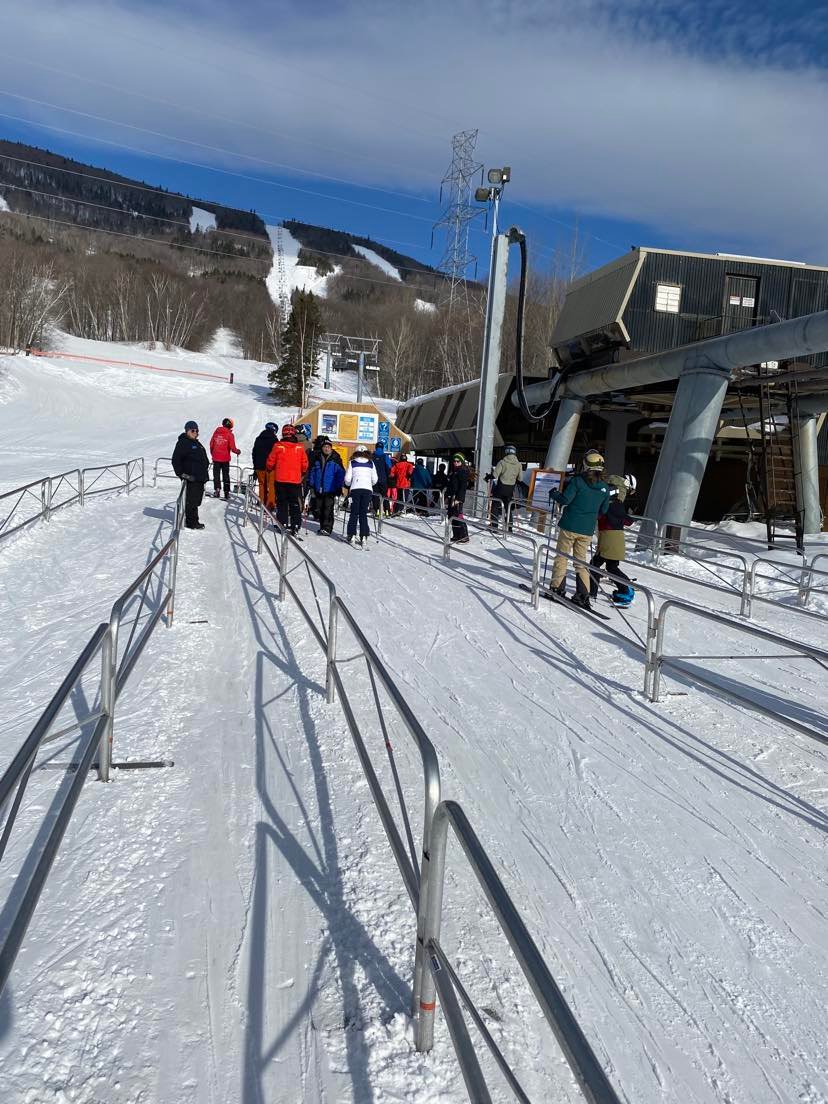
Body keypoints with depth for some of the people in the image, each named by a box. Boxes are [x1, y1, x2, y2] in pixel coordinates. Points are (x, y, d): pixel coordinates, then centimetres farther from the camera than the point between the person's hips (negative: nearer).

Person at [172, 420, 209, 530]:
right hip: (191, 478, -9)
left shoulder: (197, 443, 20)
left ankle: (194, 521, 23)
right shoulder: (183, 443, -8)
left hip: (200, 478, 9)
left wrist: (205, 470, 25)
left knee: (196, 500, 14)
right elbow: (176, 460, -13)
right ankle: (191, 522, -1)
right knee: (191, 500, -6)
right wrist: (181, 473, -17)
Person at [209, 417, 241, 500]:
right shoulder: (229, 434, -10)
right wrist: (238, 451, 7)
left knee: (216, 475, 12)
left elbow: (211, 444, 8)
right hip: (225, 458, -2)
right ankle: (226, 492, 8)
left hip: (216, 458, 2)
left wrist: (212, 453, 21)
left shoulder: (216, 431, 2)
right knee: (226, 475, 9)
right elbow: (232, 447, -13)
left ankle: (217, 489, 1)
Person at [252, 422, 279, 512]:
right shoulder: (274, 439, -6)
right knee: (271, 485, -2)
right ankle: (271, 504, -9)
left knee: (262, 485, 13)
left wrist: (255, 467, 19)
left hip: (259, 466, 5)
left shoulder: (258, 439, 12)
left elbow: (254, 454, 15)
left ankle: (262, 504, 13)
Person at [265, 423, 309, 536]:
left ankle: (282, 525, 8)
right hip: (295, 480, 1)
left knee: (282, 503, 10)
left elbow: (270, 462, 0)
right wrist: (302, 473, 22)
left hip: (280, 480, -1)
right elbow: (305, 465, 3)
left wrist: (270, 469, 22)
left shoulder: (278, 446, -6)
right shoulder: (300, 447, -4)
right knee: (295, 505, 7)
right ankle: (296, 527, 2)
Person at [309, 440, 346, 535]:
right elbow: (312, 472, 18)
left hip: (330, 490, -5)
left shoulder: (336, 459, -3)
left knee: (328, 509, -11)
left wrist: (338, 488, -9)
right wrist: (311, 484, 11)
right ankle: (322, 527, 19)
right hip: (319, 490, 5)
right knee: (320, 509, 9)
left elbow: (341, 473, -4)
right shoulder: (317, 459, 9)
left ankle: (327, 528, -12)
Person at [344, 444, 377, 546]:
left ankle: (352, 536, 4)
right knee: (364, 514, 5)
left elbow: (347, 478, 2)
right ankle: (364, 537, -3)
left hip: (355, 489, -1)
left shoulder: (352, 463, 6)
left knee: (354, 513, 7)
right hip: (368, 489, 1)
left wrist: (348, 485, 23)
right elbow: (374, 480, 9)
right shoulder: (371, 463, 10)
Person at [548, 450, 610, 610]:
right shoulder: (604, 487, 3)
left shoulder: (577, 481, -11)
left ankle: (557, 588, 7)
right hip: (587, 530, 4)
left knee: (562, 556, 8)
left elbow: (564, 500, -14)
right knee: (581, 560, 12)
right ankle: (583, 595, 7)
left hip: (569, 526, -4)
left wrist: (553, 494, 4)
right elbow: (603, 510, 12)